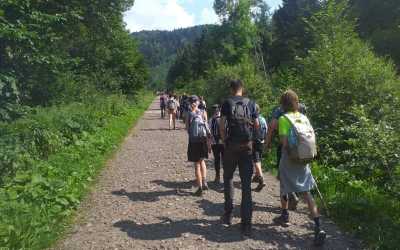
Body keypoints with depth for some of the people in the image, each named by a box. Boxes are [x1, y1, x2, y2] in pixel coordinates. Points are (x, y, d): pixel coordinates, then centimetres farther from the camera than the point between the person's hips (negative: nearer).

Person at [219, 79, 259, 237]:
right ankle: (246, 224, 5)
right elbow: (257, 125, 6)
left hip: (231, 145, -1)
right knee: (246, 183, 4)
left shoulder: (227, 103, 0)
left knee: (228, 178, 18)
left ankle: (228, 215, 21)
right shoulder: (250, 103, 6)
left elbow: (222, 126, -6)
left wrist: (224, 140, 8)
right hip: (247, 146, 1)